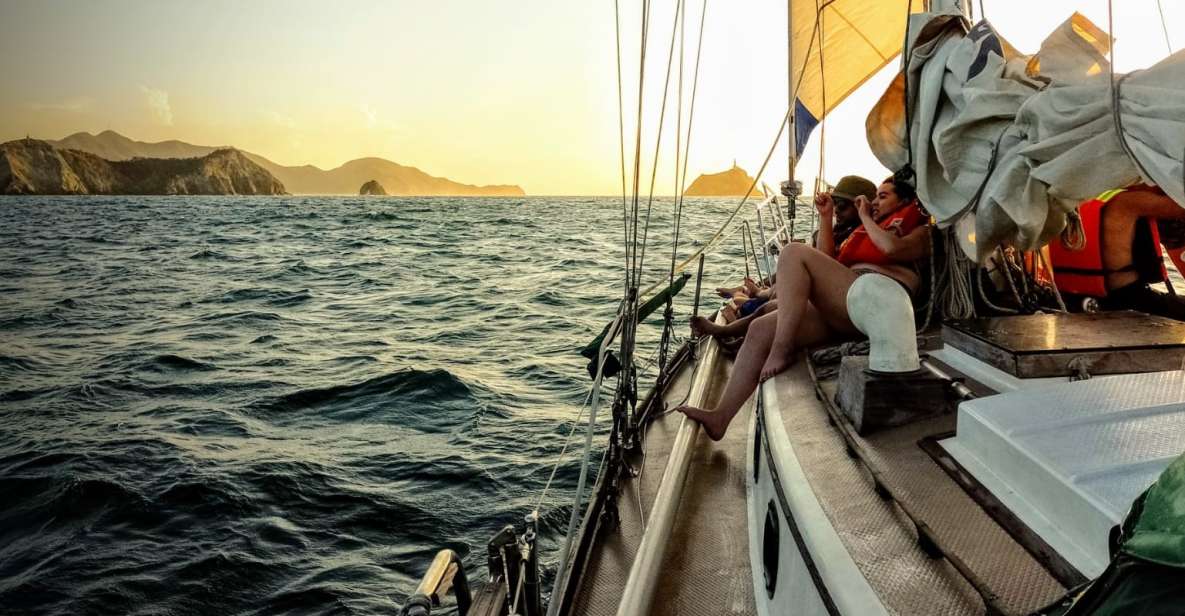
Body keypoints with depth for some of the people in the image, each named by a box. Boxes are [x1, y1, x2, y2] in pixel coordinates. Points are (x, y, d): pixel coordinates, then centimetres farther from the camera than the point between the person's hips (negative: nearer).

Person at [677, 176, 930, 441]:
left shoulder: (919, 230, 15)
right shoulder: (869, 230, 38)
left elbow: (891, 248, -10)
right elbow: (827, 259, 28)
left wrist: (865, 218, 5)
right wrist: (826, 217, 22)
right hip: (840, 314, 8)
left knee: (795, 253, -21)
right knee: (760, 329, -10)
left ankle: (780, 352, -27)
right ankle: (720, 417, -17)